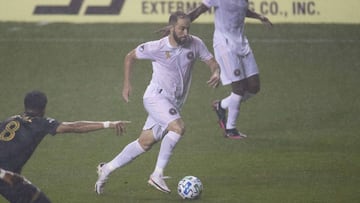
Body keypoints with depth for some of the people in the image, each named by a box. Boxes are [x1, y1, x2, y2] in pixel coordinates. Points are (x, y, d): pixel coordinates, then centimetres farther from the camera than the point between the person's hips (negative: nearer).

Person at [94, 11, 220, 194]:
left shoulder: (195, 44, -4)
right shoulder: (157, 47, -13)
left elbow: (211, 61, 3)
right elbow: (130, 57, 3)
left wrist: (215, 73, -20)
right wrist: (127, 83, 1)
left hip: (174, 103, 6)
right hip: (156, 97, -6)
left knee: (145, 143, 8)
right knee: (178, 127, -28)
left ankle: (107, 169, 22)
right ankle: (157, 175, -23)